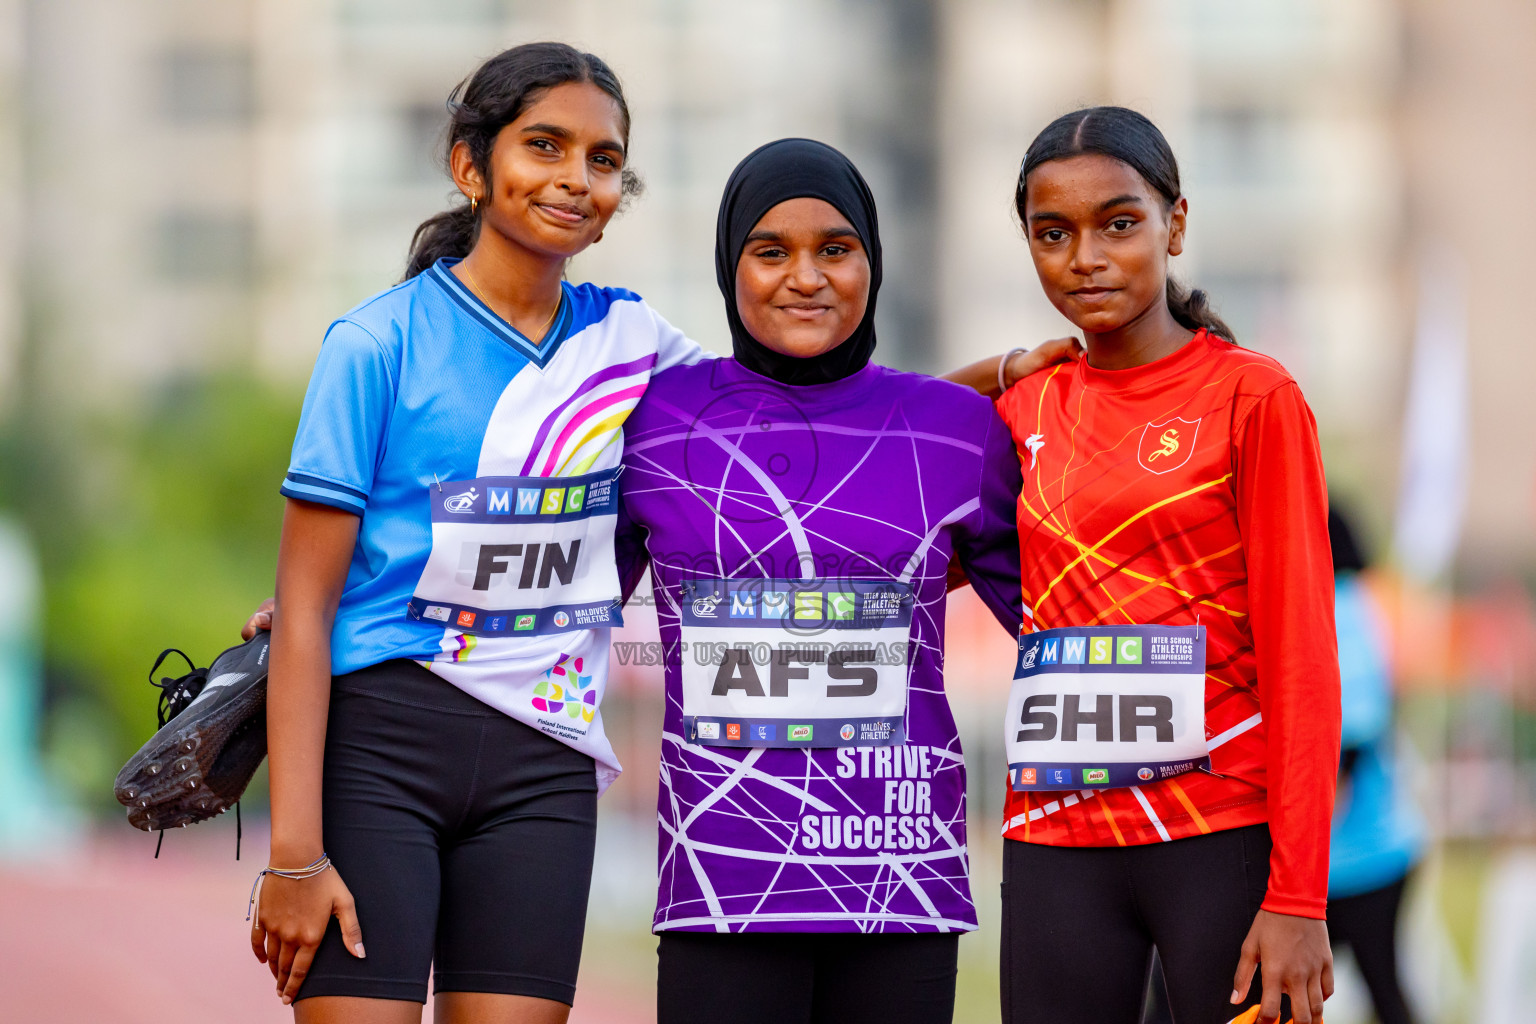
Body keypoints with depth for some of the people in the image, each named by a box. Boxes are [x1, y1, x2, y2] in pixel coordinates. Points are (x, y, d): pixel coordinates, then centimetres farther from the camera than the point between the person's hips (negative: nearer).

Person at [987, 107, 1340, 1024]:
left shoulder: (1253, 396, -3)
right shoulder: (1024, 412, 11)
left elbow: (1301, 657, -7)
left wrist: (1299, 896, -13)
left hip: (1227, 835, -4)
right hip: (1060, 841, 4)